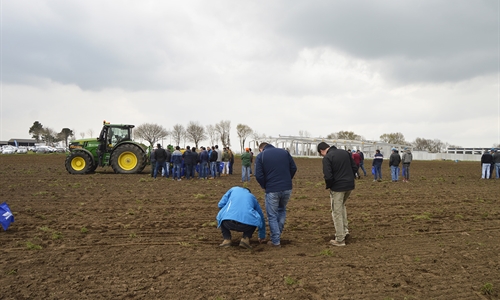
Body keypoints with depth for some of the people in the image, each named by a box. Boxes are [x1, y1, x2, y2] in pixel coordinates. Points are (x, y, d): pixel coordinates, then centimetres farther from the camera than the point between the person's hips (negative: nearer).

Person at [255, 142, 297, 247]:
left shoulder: (260, 156, 1)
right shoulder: (284, 152, 11)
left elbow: (259, 175, -7)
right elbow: (293, 168, 7)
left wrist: (264, 186, 9)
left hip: (272, 190, -4)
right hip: (287, 188, 4)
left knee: (272, 216, 9)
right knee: (282, 210, 26)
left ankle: (275, 241, 13)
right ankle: (278, 233, 27)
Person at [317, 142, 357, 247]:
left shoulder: (327, 158, -12)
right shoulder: (345, 152, 10)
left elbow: (328, 176, -19)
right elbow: (355, 168, 11)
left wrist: (328, 186, -1)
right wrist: (349, 179, 17)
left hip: (337, 188, -7)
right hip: (350, 186, 7)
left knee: (337, 212, 4)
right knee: (342, 206, 29)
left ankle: (340, 239, 10)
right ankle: (345, 230, 26)